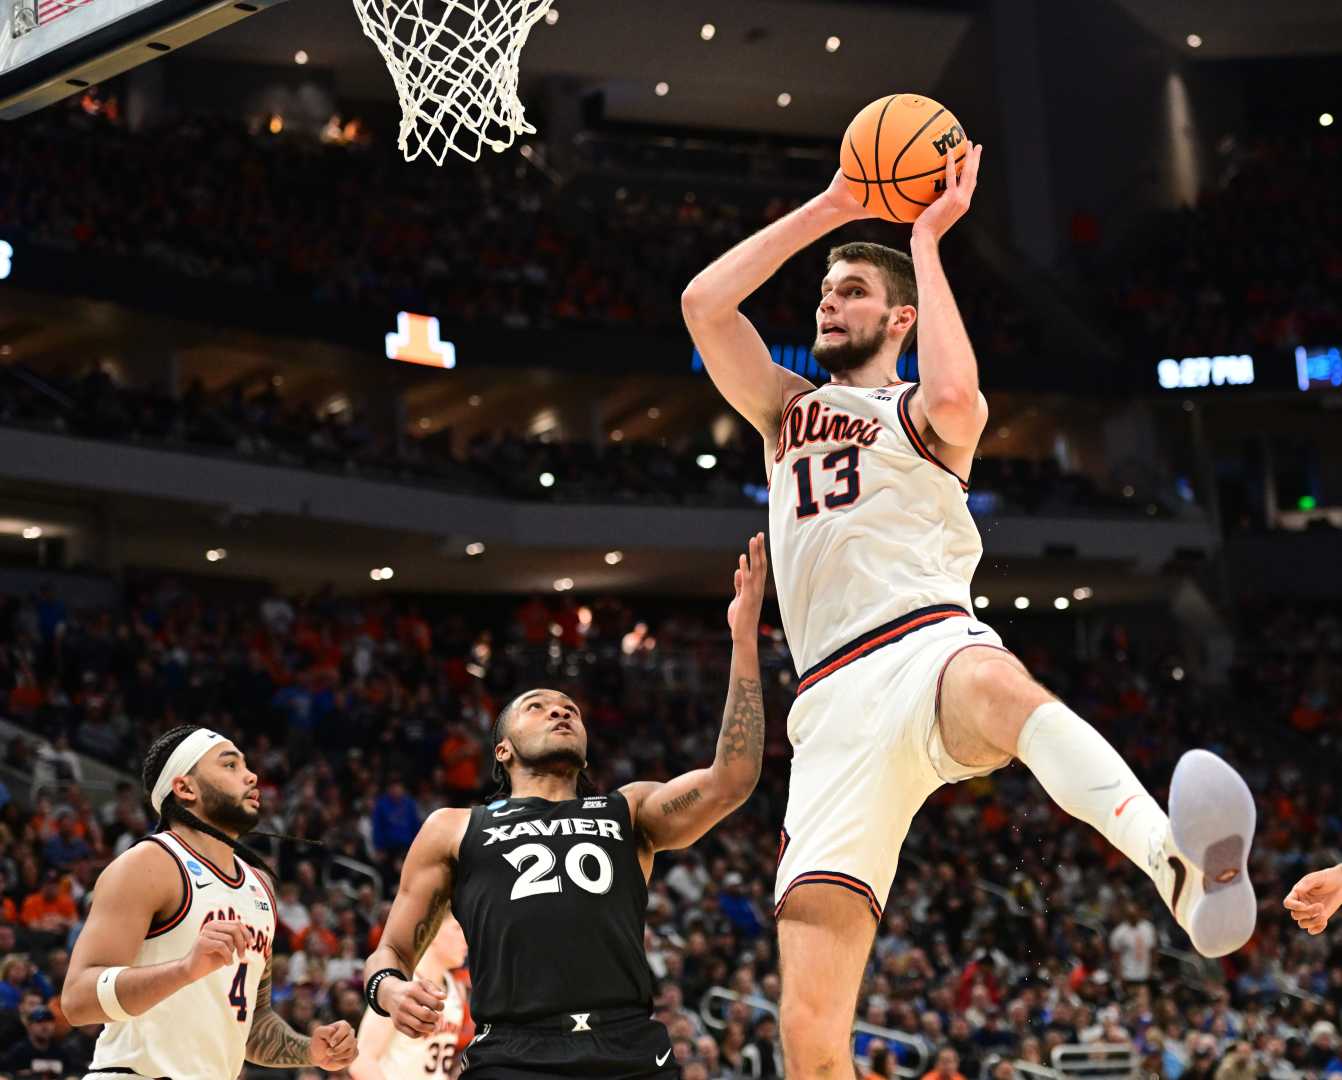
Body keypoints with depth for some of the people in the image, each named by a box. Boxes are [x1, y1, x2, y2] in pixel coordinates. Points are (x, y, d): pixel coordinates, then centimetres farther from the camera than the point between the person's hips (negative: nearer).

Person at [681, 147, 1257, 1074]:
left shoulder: (920, 409, 16)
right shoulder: (787, 408, 30)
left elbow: (954, 393, -11)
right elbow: (704, 304, 16)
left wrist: (926, 240, 1)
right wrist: (828, 210, 16)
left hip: (931, 646, -4)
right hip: (835, 709, 4)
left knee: (996, 685, -45)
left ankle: (1191, 875, -70)